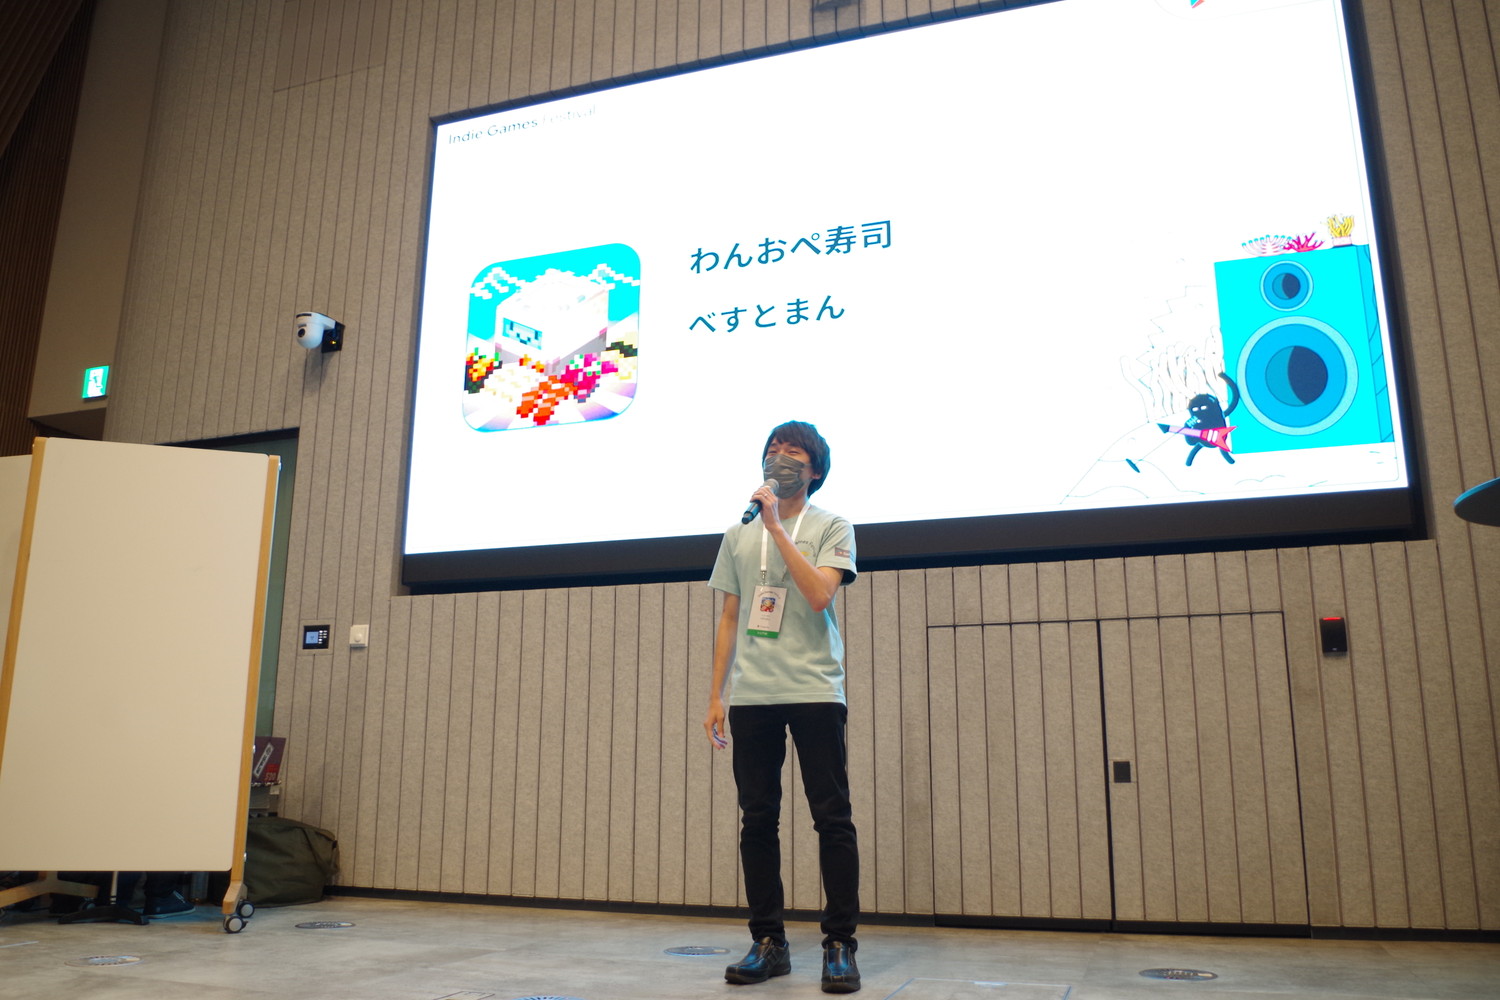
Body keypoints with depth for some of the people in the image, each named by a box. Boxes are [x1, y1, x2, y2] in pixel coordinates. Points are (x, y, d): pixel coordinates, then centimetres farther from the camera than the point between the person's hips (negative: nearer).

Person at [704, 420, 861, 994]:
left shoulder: (832, 528, 5)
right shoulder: (738, 536, 16)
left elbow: (818, 595, -13)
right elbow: (729, 620, 16)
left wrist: (776, 525, -12)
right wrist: (716, 697, 10)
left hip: (815, 692, -3)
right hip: (751, 695, 4)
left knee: (832, 818, -3)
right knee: (757, 820, 5)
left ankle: (839, 945, 7)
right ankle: (768, 942, 15)